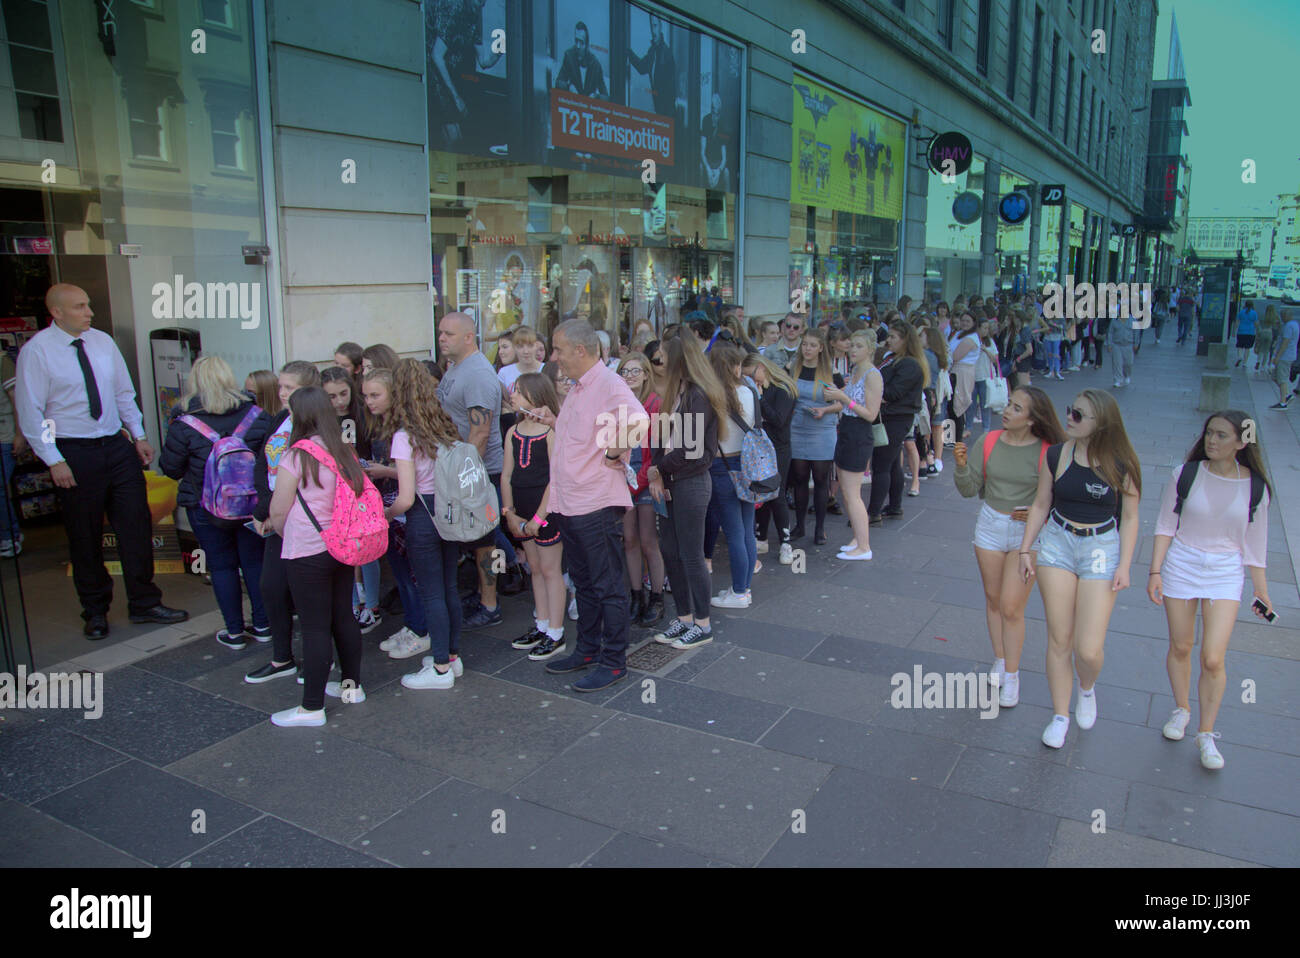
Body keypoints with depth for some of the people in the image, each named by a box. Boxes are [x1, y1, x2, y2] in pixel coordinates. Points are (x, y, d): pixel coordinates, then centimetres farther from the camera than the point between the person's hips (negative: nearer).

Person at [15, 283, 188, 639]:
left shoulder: (103, 341, 6)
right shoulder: (36, 351, -8)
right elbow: (30, 413, -8)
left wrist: (139, 436, 9)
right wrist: (54, 461, -12)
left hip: (118, 447, 4)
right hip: (73, 453, -4)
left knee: (137, 525, 4)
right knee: (85, 537, 7)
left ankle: (144, 603, 17)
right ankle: (95, 612, 23)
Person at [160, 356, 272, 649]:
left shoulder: (185, 427, -15)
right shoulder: (257, 416, -8)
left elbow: (170, 469, -5)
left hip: (207, 509, -2)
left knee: (222, 566, 11)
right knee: (255, 562, 14)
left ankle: (234, 632, 17)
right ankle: (262, 626, 23)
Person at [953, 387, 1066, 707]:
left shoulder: (1048, 452, -14)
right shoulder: (989, 441, -4)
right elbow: (970, 489, -1)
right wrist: (962, 466, -19)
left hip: (1028, 532, -4)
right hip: (990, 525, 4)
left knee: (1011, 607, -4)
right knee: (993, 599, 15)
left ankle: (1012, 676, 12)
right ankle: (1000, 660, 34)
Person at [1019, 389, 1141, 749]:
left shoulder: (1121, 464, -8)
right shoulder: (1057, 455, -1)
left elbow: (1129, 517, -1)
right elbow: (1041, 505, 7)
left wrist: (1124, 566, -5)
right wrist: (1025, 550, 5)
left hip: (1102, 548, -2)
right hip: (1057, 544, 2)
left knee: (1089, 650, -7)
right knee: (1059, 639, 5)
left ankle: (1087, 688, 29)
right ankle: (1060, 716, 22)